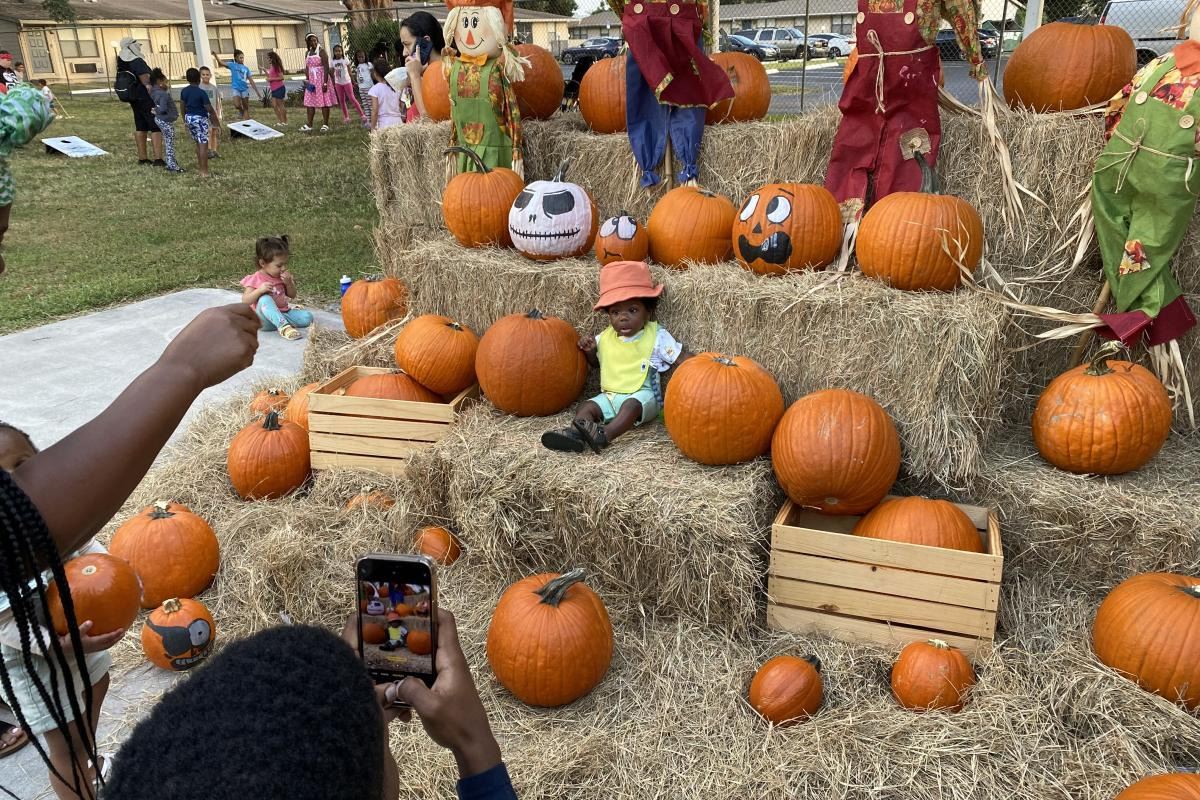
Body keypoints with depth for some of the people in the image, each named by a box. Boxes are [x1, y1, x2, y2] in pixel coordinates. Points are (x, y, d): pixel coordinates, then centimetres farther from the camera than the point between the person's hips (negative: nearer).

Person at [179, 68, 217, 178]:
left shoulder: (184, 91, 2)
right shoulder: (201, 92, -16)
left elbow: (182, 107, 10)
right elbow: (209, 108, -14)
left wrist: (185, 120, 22)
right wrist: (215, 119, 0)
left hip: (189, 118, 7)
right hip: (200, 119, -7)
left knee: (198, 143, 19)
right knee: (203, 145, -3)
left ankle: (199, 166, 25)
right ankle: (204, 171, -5)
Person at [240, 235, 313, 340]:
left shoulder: (283, 276, 8)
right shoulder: (255, 279, -8)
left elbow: (292, 295, 13)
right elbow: (245, 301, -14)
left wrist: (289, 283, -7)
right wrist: (259, 290, -29)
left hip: (283, 313, 5)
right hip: (265, 321, -4)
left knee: (307, 317, -17)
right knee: (265, 299, -37)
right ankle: (284, 327, -47)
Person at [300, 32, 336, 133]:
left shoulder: (321, 51, -9)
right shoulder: (308, 53, 11)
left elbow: (326, 67, -15)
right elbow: (307, 68, 15)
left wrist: (325, 83, -21)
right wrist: (307, 80, 3)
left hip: (321, 79, -7)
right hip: (312, 80, 7)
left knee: (324, 102, -4)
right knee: (310, 102, 5)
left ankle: (325, 124, 1)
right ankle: (309, 125, 9)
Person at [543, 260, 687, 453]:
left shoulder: (657, 336, -3)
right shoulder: (606, 337, 10)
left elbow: (682, 358, -3)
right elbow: (596, 362, 26)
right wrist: (589, 350, 4)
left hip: (643, 395, -5)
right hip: (610, 395, 5)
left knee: (631, 405, -35)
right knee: (587, 407, -19)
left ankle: (604, 435, -53)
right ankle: (575, 433, -44)